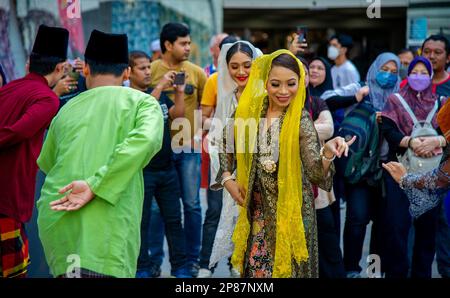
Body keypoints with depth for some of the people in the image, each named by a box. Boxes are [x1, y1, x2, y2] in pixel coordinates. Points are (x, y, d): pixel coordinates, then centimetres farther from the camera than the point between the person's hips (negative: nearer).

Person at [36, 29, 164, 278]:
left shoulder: (66, 109, 19)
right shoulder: (142, 102, 8)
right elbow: (146, 139, -13)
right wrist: (94, 185, -14)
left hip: (55, 221, 4)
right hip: (107, 227, -4)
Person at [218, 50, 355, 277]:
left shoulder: (301, 119, -14)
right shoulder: (252, 109, -5)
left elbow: (315, 173, -22)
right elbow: (228, 141, 11)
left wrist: (327, 154, -42)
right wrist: (227, 179, 1)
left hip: (289, 207, -3)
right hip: (257, 206, 3)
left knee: (285, 266, 8)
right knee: (256, 265, 14)